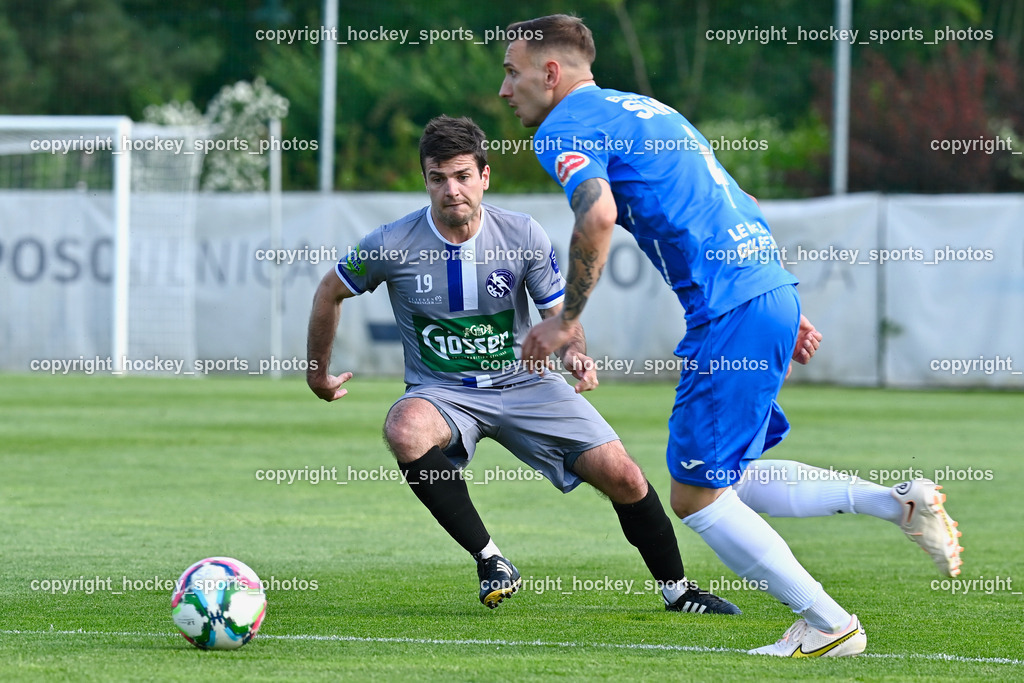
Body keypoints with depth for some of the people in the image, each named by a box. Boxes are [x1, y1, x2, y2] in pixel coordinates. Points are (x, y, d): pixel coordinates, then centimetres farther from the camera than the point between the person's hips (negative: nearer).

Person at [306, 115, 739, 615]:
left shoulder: (523, 236, -9)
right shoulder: (392, 246, -12)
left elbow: (558, 313, 0)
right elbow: (330, 292, 5)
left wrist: (574, 351, -23)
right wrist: (317, 373, 13)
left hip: (523, 383, 1)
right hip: (441, 393, -1)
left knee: (621, 475, -12)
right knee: (405, 431, -38)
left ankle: (676, 589, 14)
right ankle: (488, 559, -23)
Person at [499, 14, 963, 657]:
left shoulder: (566, 128, -3)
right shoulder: (641, 109, 25)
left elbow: (597, 216, -23)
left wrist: (566, 320, -12)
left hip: (731, 313, -9)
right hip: (773, 289, 9)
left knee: (696, 497, 0)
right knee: (727, 482, 18)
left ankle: (828, 625, 0)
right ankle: (899, 501, 9)